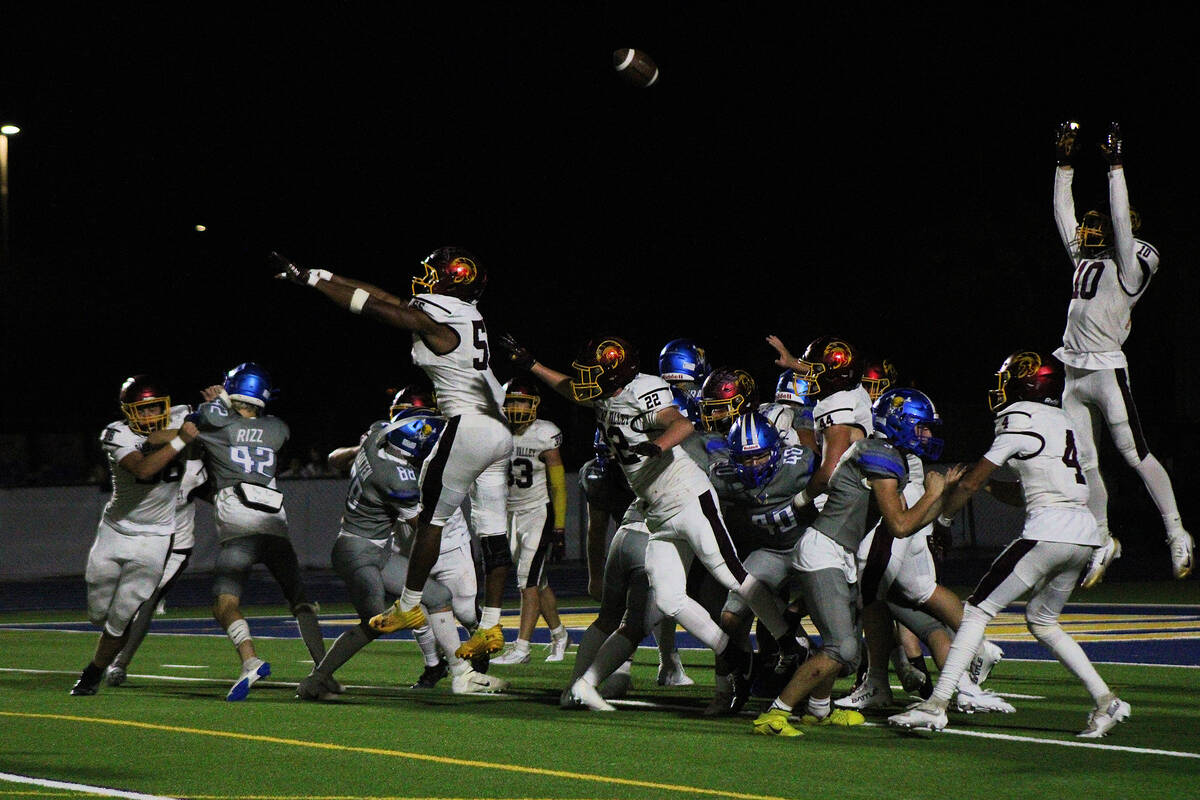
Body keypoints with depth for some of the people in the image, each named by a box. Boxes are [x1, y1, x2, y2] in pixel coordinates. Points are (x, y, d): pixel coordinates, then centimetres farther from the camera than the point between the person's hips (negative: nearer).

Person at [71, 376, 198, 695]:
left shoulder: (180, 419, -6)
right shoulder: (117, 435, -17)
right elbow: (143, 468, -34)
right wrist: (180, 440, -37)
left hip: (153, 537, 0)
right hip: (115, 531, 0)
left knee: (121, 618, -4)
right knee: (99, 614, 10)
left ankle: (92, 675, 16)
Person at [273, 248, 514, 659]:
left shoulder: (433, 316, -10)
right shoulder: (466, 314, 16)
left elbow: (368, 304, -5)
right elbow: (387, 298, 20)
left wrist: (306, 278, 2)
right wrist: (324, 275, 22)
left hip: (469, 425, -9)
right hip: (499, 431, 9)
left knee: (431, 516, 5)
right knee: (492, 529, 6)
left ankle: (408, 606, 14)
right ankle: (491, 626, 6)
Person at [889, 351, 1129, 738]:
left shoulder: (1021, 420, -4)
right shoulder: (1062, 422, 20)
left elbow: (971, 482, 1)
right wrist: (994, 488, 33)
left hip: (1048, 531, -8)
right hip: (1085, 533, 8)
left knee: (978, 609, -4)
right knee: (1042, 620, 23)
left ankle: (936, 705, -10)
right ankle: (1105, 700, 15)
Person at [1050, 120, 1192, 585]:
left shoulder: (1127, 267, -5)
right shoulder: (1085, 260, 13)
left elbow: (1122, 220, -15)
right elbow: (1063, 213, 19)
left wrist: (1116, 167, -12)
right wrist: (1065, 164, 17)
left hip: (1107, 371, -7)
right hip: (1074, 376, 7)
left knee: (1136, 456, -6)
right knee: (1084, 463, 7)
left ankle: (1177, 534, 2)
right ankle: (1103, 542, 18)